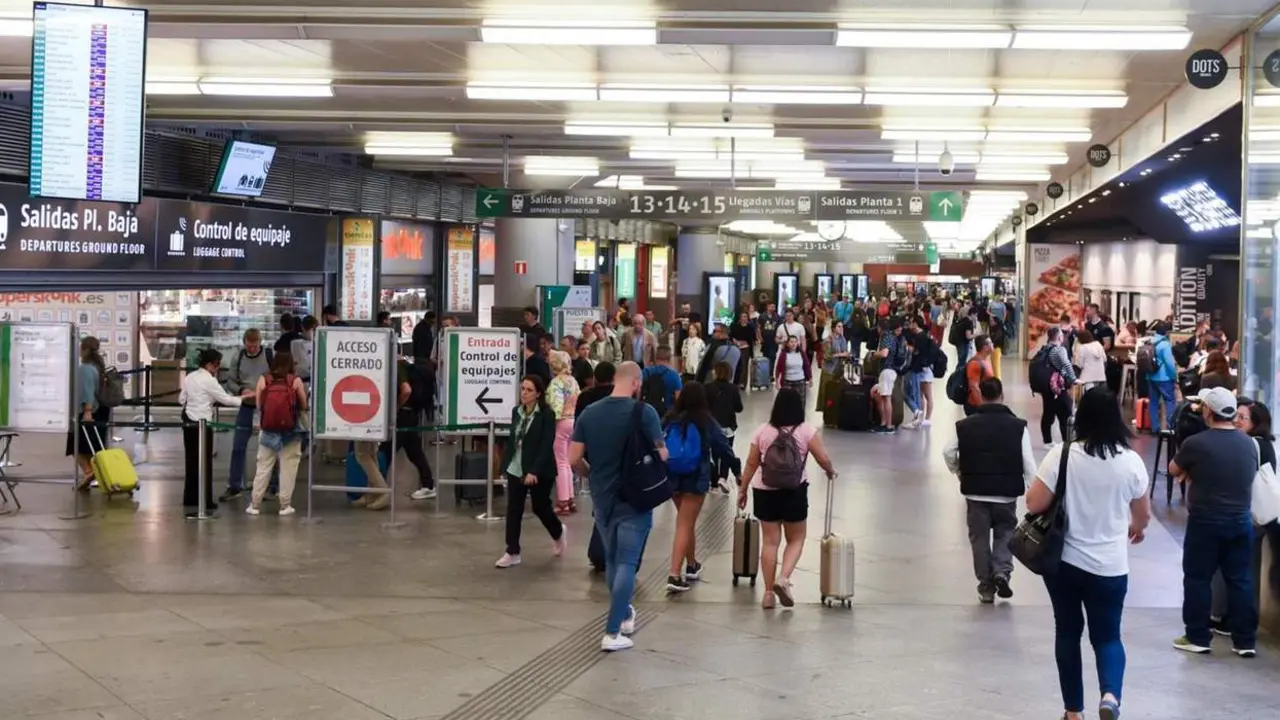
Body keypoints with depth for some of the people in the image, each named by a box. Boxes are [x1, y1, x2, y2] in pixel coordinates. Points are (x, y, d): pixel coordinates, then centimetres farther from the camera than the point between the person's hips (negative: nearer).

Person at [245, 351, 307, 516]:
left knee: (263, 467, 10)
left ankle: (255, 504, 13)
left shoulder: (263, 379, 1)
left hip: (268, 430, 2)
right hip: (290, 431, -2)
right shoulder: (295, 380, -2)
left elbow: (258, 405, 3)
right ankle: (285, 505, 8)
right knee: (288, 468, 6)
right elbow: (304, 406, 4)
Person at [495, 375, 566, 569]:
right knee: (513, 510, 2)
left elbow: (546, 446, -18)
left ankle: (558, 533, 39)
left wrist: (534, 471, -24)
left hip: (540, 471, -5)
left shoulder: (547, 415, -13)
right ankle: (512, 553, 9)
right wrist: (505, 464, 9)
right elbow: (512, 440, 11)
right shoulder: (516, 411, 5)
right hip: (516, 469, 5)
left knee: (540, 507, 9)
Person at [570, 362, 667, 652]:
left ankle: (624, 615, 36)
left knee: (612, 560, 20)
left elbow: (574, 458, 0)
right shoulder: (644, 412, -13)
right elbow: (661, 455, -10)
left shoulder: (589, 413, -1)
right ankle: (612, 633, -6)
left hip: (601, 498, 5)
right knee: (626, 563, -2)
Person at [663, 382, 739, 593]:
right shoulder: (707, 422, -5)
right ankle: (674, 575, -14)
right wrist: (737, 471, 12)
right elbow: (723, 447, 0)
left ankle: (691, 566, 36)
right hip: (695, 479, -4)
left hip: (671, 477, 4)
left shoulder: (669, 420, 1)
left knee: (686, 521, 23)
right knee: (685, 525, -4)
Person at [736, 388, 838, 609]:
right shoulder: (807, 431, -6)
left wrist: (742, 489, 13)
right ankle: (783, 578, -8)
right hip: (794, 491, -2)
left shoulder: (762, 431, 1)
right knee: (796, 539, 13)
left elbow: (751, 464, 3)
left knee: (770, 541, 8)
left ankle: (769, 592, 10)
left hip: (764, 491, 2)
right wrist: (831, 472, 16)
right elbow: (823, 459, -6)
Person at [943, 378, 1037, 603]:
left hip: (975, 491, 1)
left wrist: (960, 474, 11)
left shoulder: (965, 425, -1)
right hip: (1007, 492, 0)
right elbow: (1028, 463, -7)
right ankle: (1002, 572, -2)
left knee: (979, 538, 12)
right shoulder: (1018, 425, -5)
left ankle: (986, 586, 13)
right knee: (1005, 533, 18)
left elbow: (948, 452, -5)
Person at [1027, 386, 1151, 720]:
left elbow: (1034, 504, -12)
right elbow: (1143, 514, 7)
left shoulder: (1062, 455, -13)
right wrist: (1137, 529, 29)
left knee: (1068, 632, 15)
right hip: (1109, 566, 0)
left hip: (1063, 560, 0)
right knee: (1107, 635, 12)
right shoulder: (1131, 461, -7)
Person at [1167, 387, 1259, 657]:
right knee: (1241, 580, 10)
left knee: (1197, 579, 7)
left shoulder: (1196, 443, -15)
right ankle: (1246, 641, 14)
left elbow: (1173, 470, 1)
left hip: (1205, 521, -4)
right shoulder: (1249, 443, 0)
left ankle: (1198, 638, 12)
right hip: (1241, 521, 4)